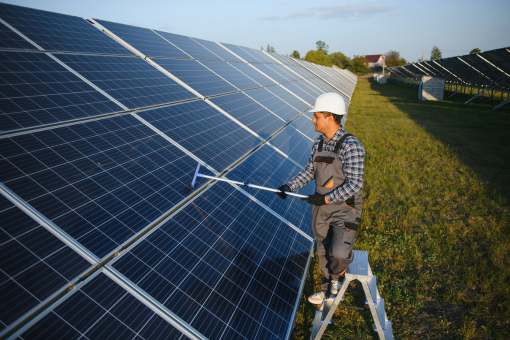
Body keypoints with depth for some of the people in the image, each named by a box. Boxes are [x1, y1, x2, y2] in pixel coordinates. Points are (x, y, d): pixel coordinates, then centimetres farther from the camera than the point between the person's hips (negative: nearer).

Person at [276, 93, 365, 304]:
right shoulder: (319, 143, 2)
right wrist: (289, 186, 0)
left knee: (339, 252, -22)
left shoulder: (351, 146, -20)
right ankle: (329, 289, 42)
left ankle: (338, 274, 15)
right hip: (321, 209, 7)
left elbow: (354, 184, -22)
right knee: (323, 252, 18)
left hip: (344, 210, -6)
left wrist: (326, 198, -22)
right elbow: (309, 170, 11)